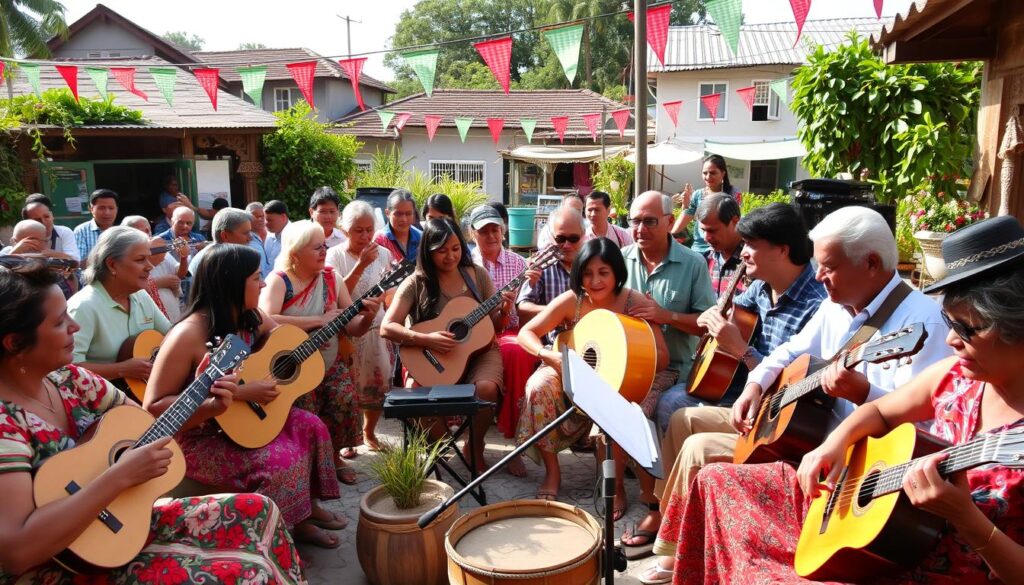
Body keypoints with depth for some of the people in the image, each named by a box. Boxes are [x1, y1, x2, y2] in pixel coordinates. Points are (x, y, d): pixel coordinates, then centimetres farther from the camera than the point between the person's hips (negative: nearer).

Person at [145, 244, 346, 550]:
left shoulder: (250, 319, -3)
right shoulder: (189, 335, -26)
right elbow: (153, 407, -28)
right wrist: (238, 393, -33)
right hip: (196, 439, -8)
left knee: (310, 426, 2)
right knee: (281, 460, -25)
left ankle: (308, 507, 18)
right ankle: (289, 529, 1)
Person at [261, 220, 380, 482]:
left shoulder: (332, 278, 6)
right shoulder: (278, 281, -7)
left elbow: (352, 328, 7)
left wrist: (367, 317, -17)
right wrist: (320, 320, -22)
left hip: (330, 364, 4)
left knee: (346, 399, -18)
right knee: (304, 408, -25)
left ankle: (334, 455, 9)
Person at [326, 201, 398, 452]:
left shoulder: (383, 254, 5)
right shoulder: (335, 255, -6)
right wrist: (361, 265, -23)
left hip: (379, 329, 3)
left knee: (380, 384, 5)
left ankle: (369, 431, 27)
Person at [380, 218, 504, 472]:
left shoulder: (477, 274, 3)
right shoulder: (417, 283, -5)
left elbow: (494, 325, 8)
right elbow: (387, 328, -12)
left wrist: (504, 311, -14)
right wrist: (426, 340, -25)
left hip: (478, 350, 1)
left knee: (486, 389, -31)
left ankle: (474, 449, 0)